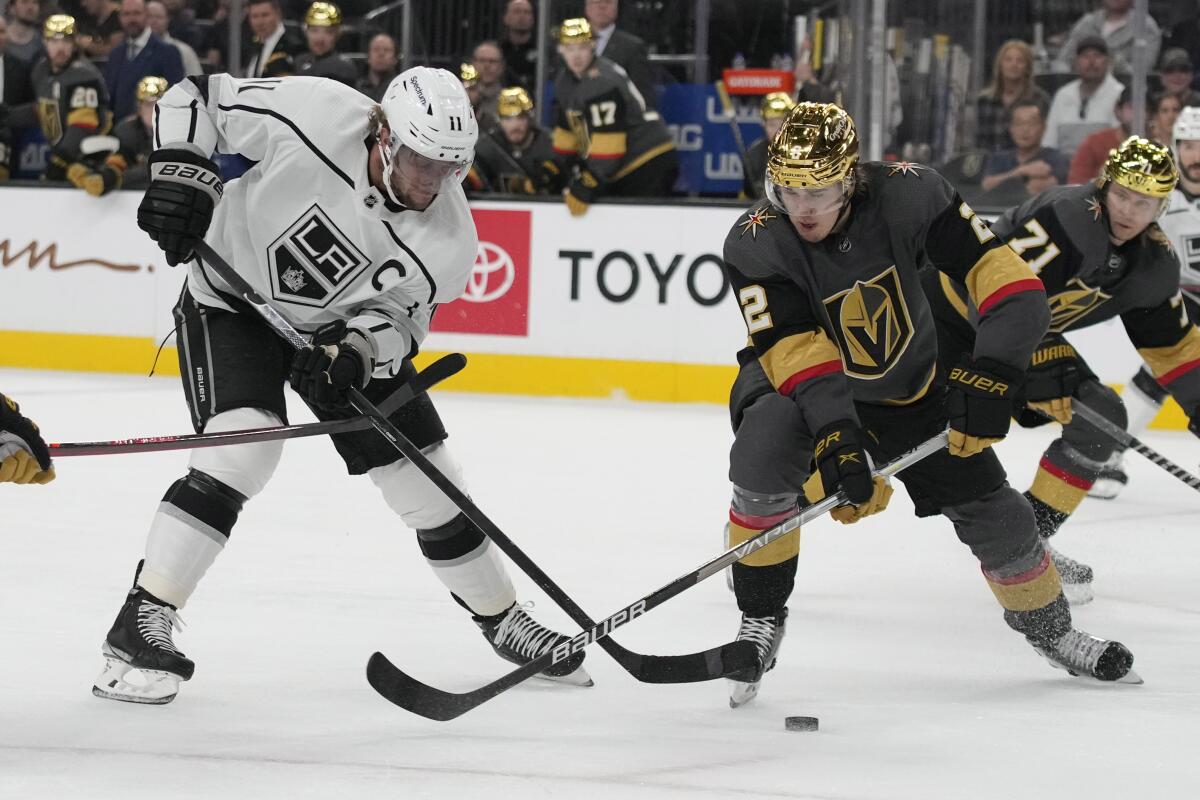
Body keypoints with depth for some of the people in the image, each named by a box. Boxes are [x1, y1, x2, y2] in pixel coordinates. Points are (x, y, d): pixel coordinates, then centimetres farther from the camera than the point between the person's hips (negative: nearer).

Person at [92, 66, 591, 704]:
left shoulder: (450, 237, -20)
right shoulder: (314, 118, -30)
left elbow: (400, 317, -11)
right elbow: (195, 96, -19)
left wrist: (357, 350, -32)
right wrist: (180, 174, -31)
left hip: (350, 329, 4)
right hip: (235, 299, -4)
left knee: (426, 473, 4)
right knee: (245, 442, -27)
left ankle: (500, 618, 26)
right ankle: (141, 623, -24)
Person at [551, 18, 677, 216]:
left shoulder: (603, 81, -21)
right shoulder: (565, 83, 10)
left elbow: (606, 142, -26)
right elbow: (567, 131, 20)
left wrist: (586, 186, -26)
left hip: (649, 167, -9)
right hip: (620, 171, 9)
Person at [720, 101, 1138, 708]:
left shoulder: (908, 195, -26)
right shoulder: (756, 244, -29)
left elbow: (1011, 287, -26)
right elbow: (801, 360, -36)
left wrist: (989, 375, -39)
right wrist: (836, 443, -48)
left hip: (910, 389, 2)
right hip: (800, 388, -2)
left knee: (993, 514, 1)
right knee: (764, 453, -34)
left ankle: (1050, 628, 31)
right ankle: (761, 618, -16)